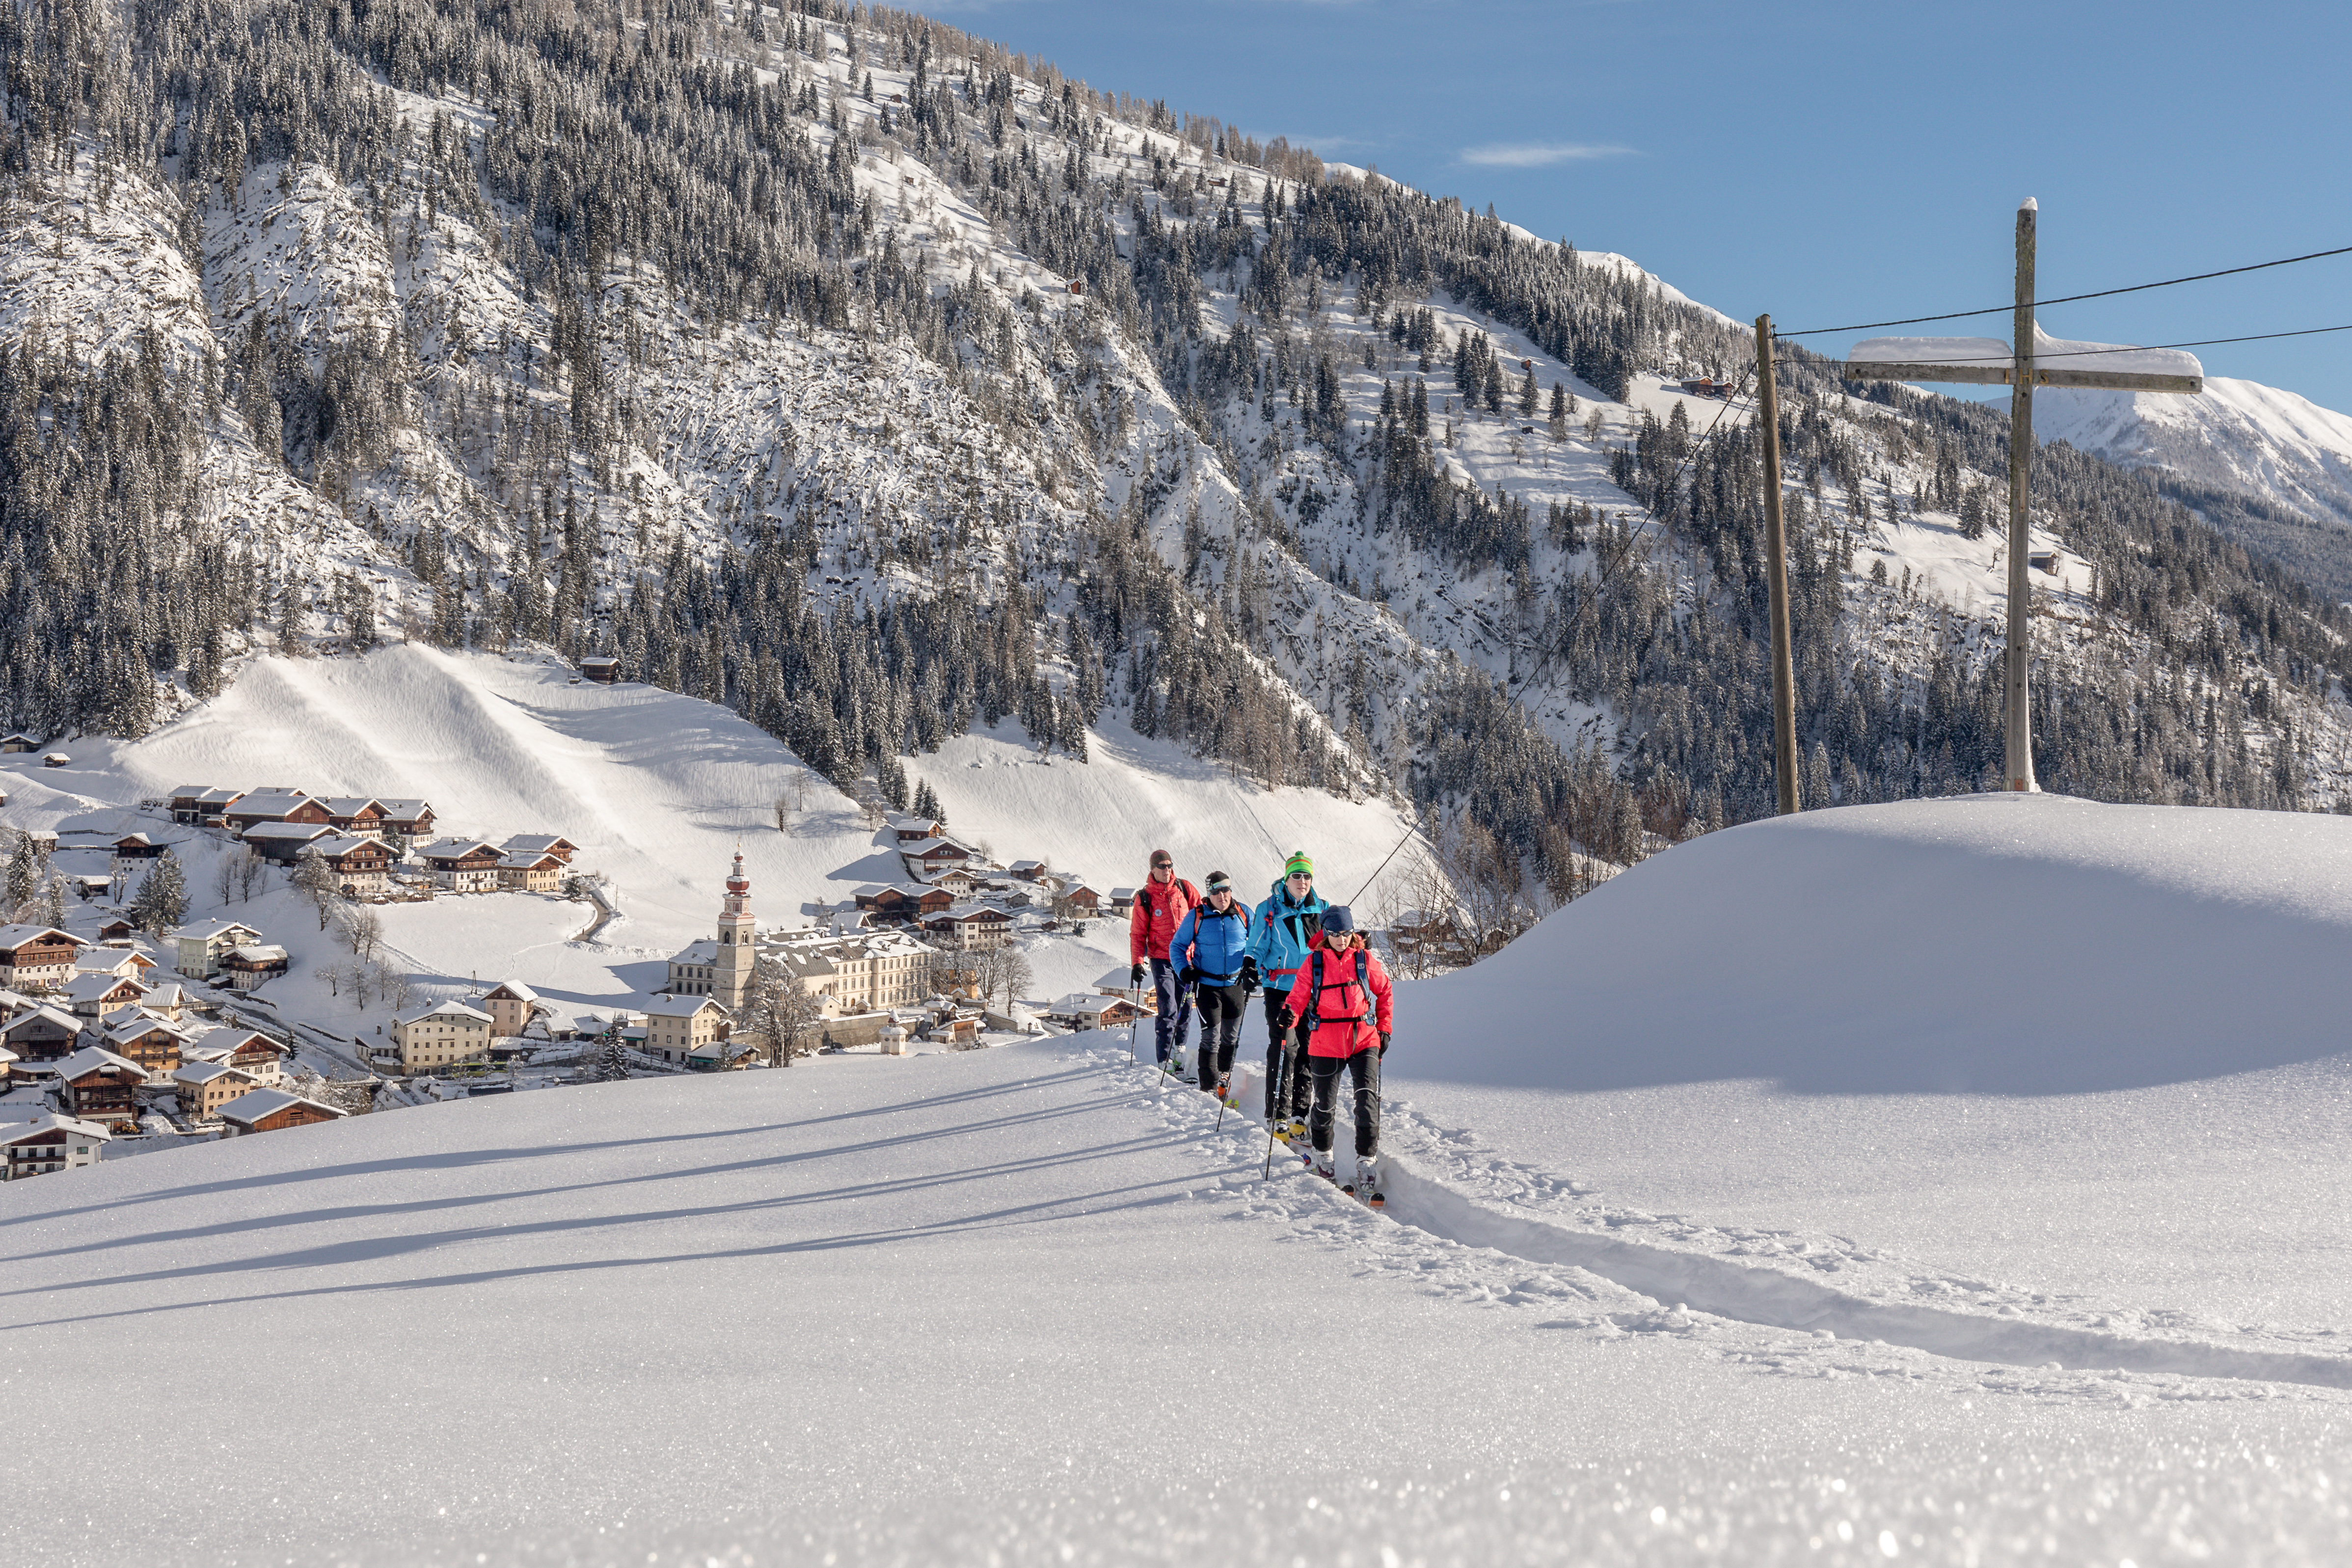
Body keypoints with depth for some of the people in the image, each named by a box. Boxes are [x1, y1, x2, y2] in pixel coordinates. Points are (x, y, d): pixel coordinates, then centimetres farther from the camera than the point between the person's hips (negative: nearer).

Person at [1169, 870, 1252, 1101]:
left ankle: (1223, 1080, 32)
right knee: (1211, 1037, -9)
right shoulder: (1196, 917, -4)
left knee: (1231, 1038, 13)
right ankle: (1209, 1088, -3)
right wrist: (1184, 970, -9)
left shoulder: (1243, 914, 0)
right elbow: (1177, 946, 6)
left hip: (1236, 985, 2)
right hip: (1208, 985, -2)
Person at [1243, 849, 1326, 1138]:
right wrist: (1250, 967, -12)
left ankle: (1300, 1112, 11)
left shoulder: (1321, 909, 10)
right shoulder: (1269, 910, 2)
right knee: (1284, 1047, -11)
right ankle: (1277, 1114, -7)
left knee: (1308, 1049, 4)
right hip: (1280, 987, -3)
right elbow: (1258, 946, 6)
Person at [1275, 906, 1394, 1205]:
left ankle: (1367, 1164, -8)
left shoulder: (1365, 960, 2)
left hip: (1364, 1040, 0)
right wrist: (1290, 1012, -25)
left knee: (1368, 1100, -14)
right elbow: (1299, 996, -2)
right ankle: (1322, 1156, 34)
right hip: (1326, 1043, 0)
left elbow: (1384, 992, 14)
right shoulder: (1314, 962, -1)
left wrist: (1384, 1029, 10)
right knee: (1325, 1105, 9)